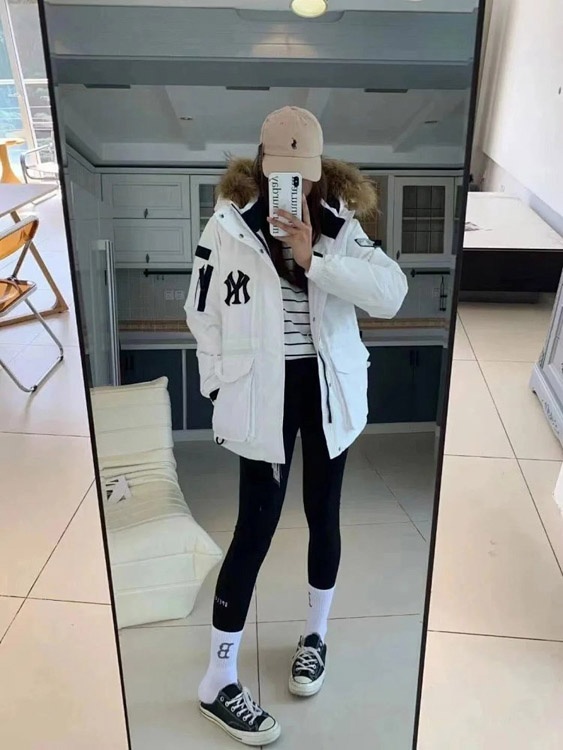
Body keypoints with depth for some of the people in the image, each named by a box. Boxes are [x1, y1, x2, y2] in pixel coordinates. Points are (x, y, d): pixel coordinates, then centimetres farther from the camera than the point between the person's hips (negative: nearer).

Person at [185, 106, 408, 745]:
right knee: (257, 525, 0)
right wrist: (224, 390, -1)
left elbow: (392, 294, -14)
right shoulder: (229, 225, -6)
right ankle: (218, 682, 18)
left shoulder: (340, 225, 0)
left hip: (328, 386, 3)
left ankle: (316, 633, 41)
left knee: (323, 513, 14)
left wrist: (315, 258, -23)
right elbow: (203, 314, -1)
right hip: (266, 389, -3)